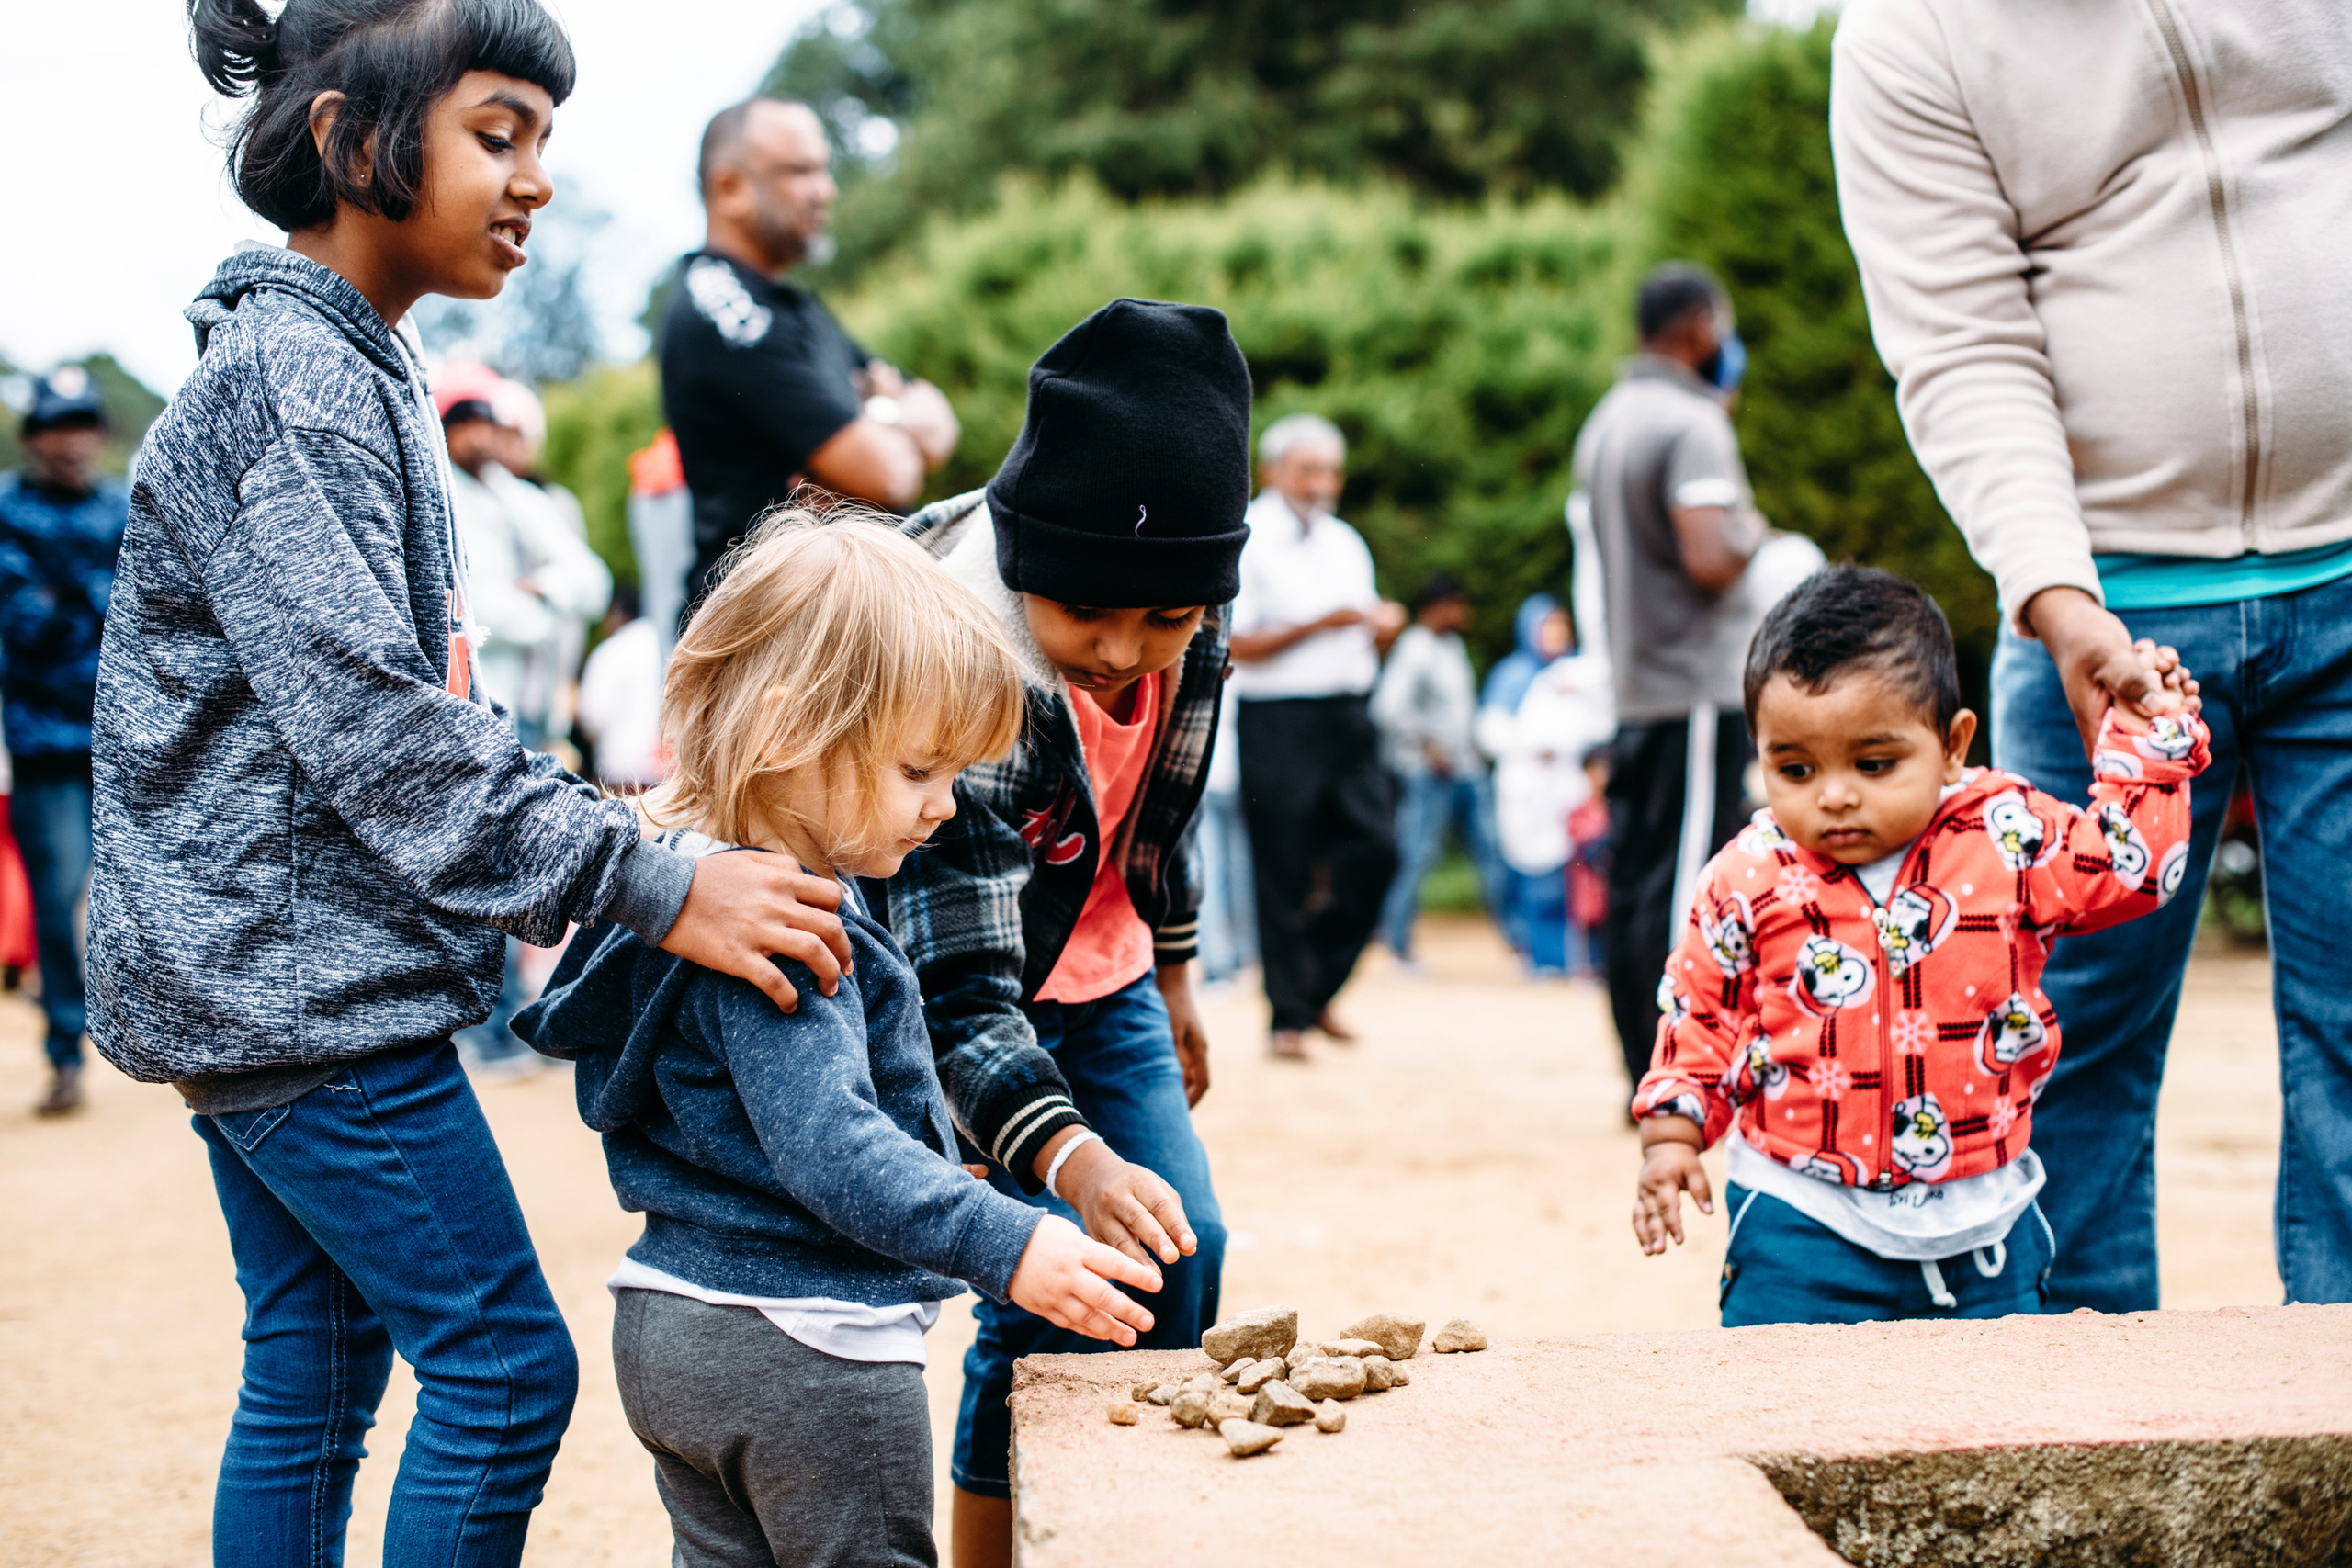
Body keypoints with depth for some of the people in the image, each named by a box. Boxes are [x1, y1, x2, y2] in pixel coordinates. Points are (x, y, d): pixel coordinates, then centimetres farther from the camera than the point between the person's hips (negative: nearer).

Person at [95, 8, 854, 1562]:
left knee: (311, 1376, 14)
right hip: (302, 974, -10)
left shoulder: (356, 367, 15)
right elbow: (366, 723, -24)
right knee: (506, 1368, -5)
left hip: (258, 970, 10)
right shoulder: (290, 380, -16)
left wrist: (593, 817, 8)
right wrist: (651, 885, -25)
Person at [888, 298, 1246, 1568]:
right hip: (968, 972, -6)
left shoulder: (1181, 621, -17)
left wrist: (1172, 976, 16)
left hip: (1095, 965, 6)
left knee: (1181, 1255, 3)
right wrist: (1072, 1161, -53)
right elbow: (956, 990, -39)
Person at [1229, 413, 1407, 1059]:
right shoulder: (1247, 541, -2)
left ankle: (1317, 987, 14)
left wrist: (1383, 629, -1)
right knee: (1285, 875, -3)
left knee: (1374, 849, -3)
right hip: (1278, 720, -6)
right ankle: (1288, 1018, 6)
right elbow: (1236, 646, -10)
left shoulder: (1346, 543, 20)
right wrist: (1316, 626, -17)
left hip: (1349, 716, 6)